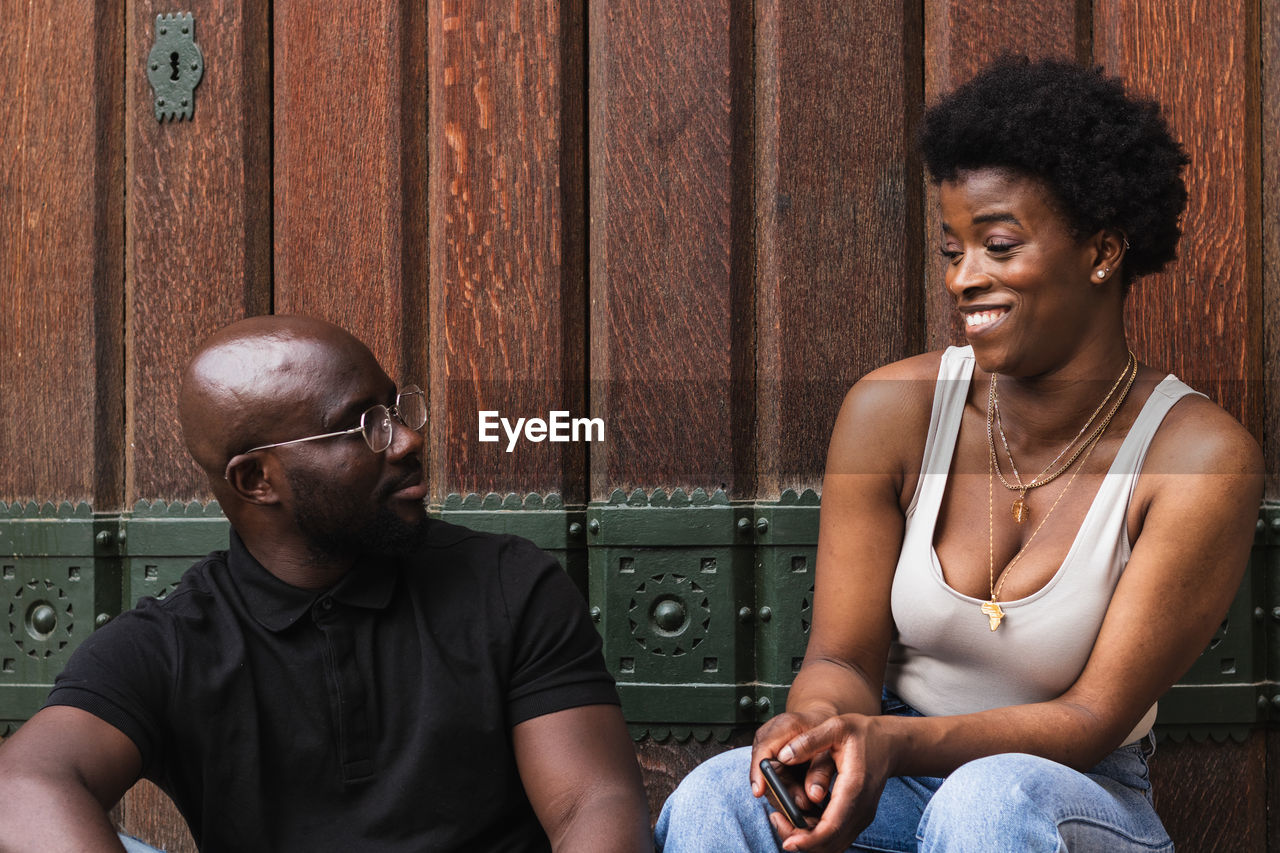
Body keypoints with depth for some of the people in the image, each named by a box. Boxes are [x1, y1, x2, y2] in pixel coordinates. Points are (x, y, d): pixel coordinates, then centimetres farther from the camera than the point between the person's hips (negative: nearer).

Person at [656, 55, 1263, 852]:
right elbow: (842, 657, -1)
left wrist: (893, 742, -29)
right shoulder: (894, 409, -3)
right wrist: (820, 725, -27)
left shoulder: (1201, 457, -11)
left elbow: (1096, 716, -13)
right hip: (892, 788, 2)